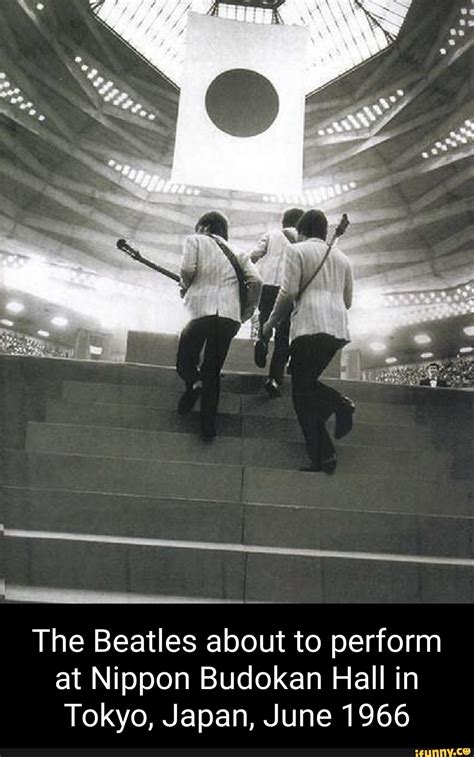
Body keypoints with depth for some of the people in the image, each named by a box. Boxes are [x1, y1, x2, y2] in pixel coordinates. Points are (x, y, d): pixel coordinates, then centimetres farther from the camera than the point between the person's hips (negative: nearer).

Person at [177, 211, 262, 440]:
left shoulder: (195, 240, 12)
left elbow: (187, 270, -7)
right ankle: (208, 426, 11)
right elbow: (256, 281, 7)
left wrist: (186, 287, 13)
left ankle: (194, 382, -16)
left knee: (185, 360, 17)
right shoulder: (237, 253, 22)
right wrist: (250, 308, 19)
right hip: (232, 317, 4)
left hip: (203, 311, -4)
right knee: (213, 371, 15)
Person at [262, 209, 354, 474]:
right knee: (309, 381, 19)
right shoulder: (342, 257, 22)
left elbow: (288, 292, -6)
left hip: (310, 326, -6)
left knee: (302, 393, 0)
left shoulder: (297, 250, 5)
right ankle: (340, 403, -10)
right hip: (339, 329, 7)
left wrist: (271, 322, 6)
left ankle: (323, 456, -6)